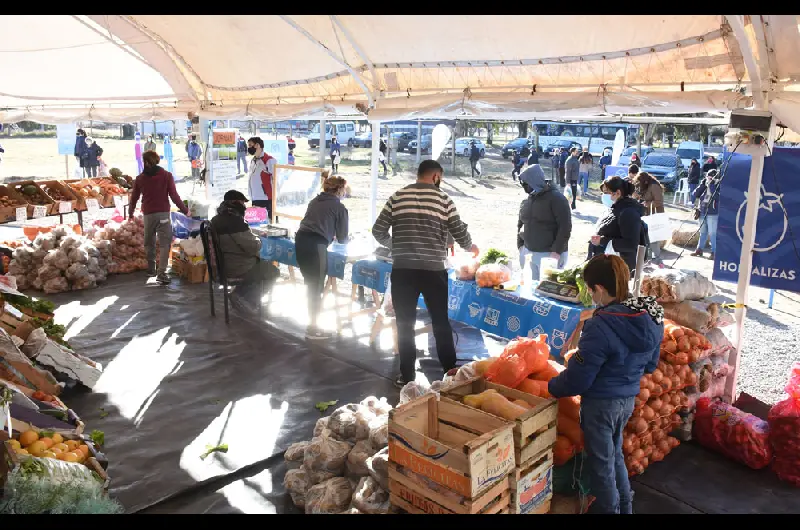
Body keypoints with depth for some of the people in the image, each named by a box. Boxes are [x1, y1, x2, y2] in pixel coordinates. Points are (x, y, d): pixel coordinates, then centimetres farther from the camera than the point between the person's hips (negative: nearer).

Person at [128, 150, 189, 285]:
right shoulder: (166, 175, 0)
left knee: (149, 242, 19)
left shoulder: (140, 178, 7)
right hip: (163, 213, -3)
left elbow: (134, 198, 13)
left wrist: (130, 213, 28)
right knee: (164, 243, -5)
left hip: (148, 214, 3)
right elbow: (174, 195, -5)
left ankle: (151, 269, 26)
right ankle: (161, 272, -16)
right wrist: (185, 210, 4)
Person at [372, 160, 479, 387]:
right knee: (441, 322, 12)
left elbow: (378, 231, 5)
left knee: (405, 323, 9)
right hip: (434, 270, 0)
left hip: (402, 269, 1)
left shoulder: (397, 197, 3)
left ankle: (407, 375, 13)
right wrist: (471, 248, 23)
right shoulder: (442, 199, 0)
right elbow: (460, 232, 2)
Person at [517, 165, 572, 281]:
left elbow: (565, 227, -15)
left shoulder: (556, 198, -10)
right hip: (528, 253, 6)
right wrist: (521, 246, 9)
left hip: (550, 254, -6)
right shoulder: (527, 200, 8)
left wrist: (557, 251, -19)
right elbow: (520, 224, 19)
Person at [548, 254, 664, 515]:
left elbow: (578, 377, -23)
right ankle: (624, 506, 45)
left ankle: (608, 508, 33)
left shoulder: (601, 326, -30)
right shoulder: (652, 316, -5)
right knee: (615, 454, 29)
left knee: (601, 462, 15)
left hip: (601, 403, -8)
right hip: (628, 398, 8)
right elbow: (650, 365, 9)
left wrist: (552, 387, -5)